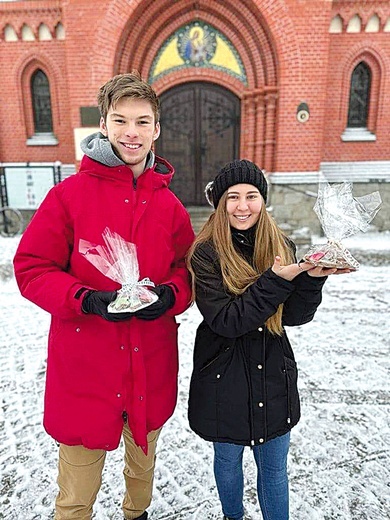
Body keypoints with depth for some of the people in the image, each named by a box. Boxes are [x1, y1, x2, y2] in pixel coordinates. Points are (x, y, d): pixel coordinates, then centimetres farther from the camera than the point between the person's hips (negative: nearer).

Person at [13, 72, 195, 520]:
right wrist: (88, 300, -23)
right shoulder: (70, 194, -8)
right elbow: (31, 268, -8)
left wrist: (170, 295, -13)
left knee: (142, 463, 29)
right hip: (84, 366, -3)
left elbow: (189, 270, 8)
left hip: (151, 366, 4)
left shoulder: (170, 205, 1)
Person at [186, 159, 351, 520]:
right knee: (228, 459, 22)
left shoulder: (282, 248, -2)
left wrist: (313, 279, -21)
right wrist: (276, 281, -28)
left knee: (274, 468, 19)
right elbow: (224, 321, -21)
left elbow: (294, 316, -3)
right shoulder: (206, 254, -13)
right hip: (225, 380, -2)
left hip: (273, 377, 2)